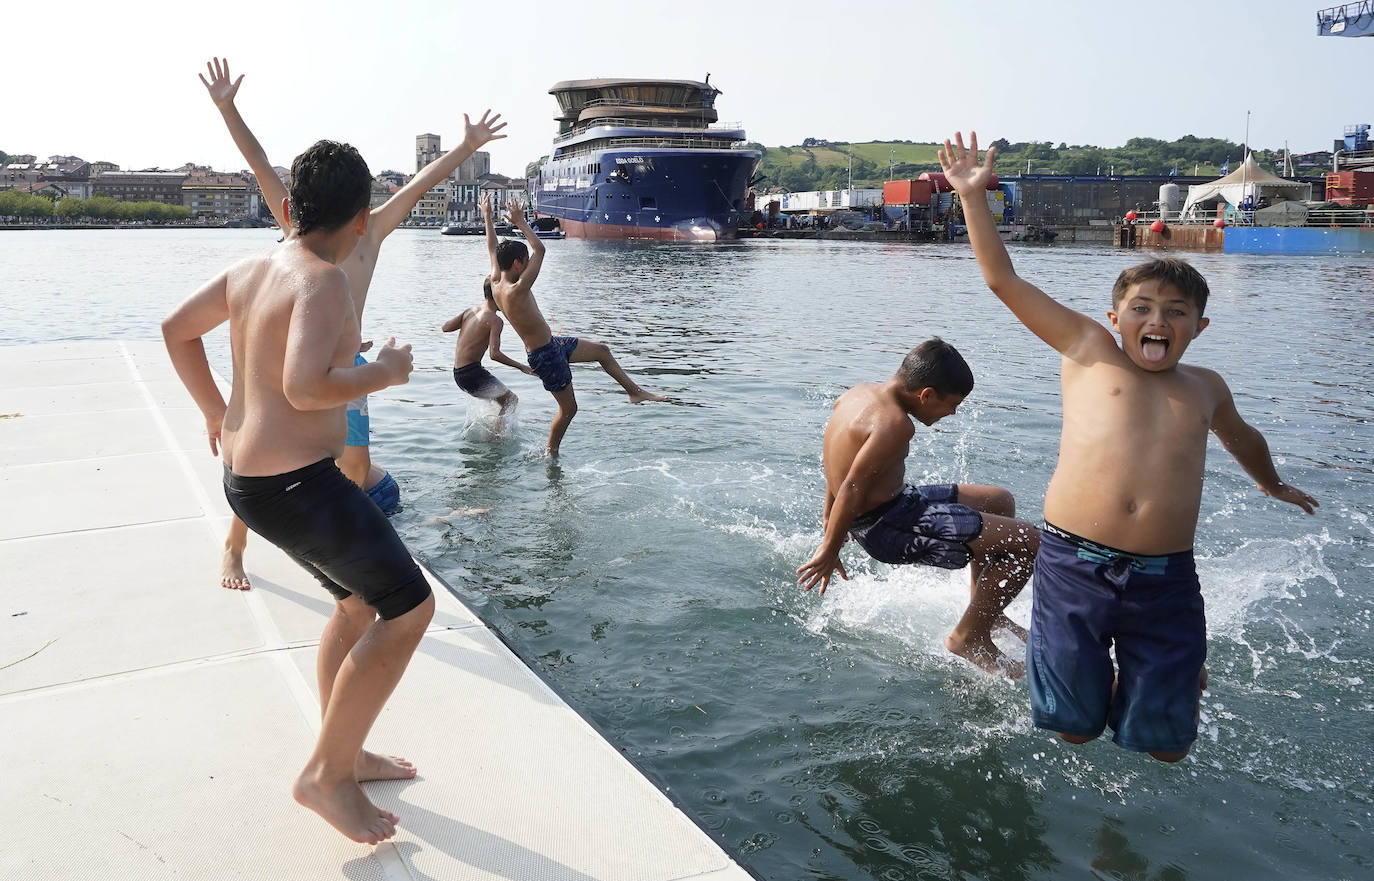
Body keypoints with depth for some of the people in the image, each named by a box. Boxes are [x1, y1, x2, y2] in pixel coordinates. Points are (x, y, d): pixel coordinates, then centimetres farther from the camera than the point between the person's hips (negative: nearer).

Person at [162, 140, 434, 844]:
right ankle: (326, 774, 6)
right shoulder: (324, 282, -19)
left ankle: (343, 754, 34)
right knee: (408, 607, -3)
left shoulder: (252, 269, 9)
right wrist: (384, 371, -16)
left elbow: (177, 328, 21)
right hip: (294, 483, -10)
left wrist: (215, 409, 28)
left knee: (360, 601, 22)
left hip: (251, 469, 10)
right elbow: (306, 387, -32)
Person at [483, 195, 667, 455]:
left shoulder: (496, 284, -2)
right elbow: (539, 250, -28)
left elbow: (493, 250, 14)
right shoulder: (516, 291, -28)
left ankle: (634, 391, 27)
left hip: (551, 345, 10)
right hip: (545, 356, -10)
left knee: (601, 349, 18)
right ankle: (550, 453, 24)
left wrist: (487, 217, 22)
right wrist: (521, 223, -21)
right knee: (568, 408, 6)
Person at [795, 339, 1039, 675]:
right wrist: (829, 551, -17)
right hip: (886, 528, -11)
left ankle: (984, 609, 32)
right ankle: (969, 638, 2)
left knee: (1000, 501, 23)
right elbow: (853, 488, -26)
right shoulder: (895, 423, -24)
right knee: (1027, 541, -12)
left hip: (893, 502, 11)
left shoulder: (862, 392, 6)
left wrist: (830, 519, 23)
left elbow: (839, 464, 15)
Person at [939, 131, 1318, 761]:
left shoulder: (1205, 388, 16)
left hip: (1165, 581, 3)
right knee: (1075, 728, 6)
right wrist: (973, 197, -2)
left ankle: (1183, 675, 42)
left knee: (1163, 744, 9)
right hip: (1073, 568, -2)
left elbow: (1240, 437, 40)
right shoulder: (1089, 351, 6)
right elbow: (1003, 280, 2)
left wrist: (1271, 483, 55)